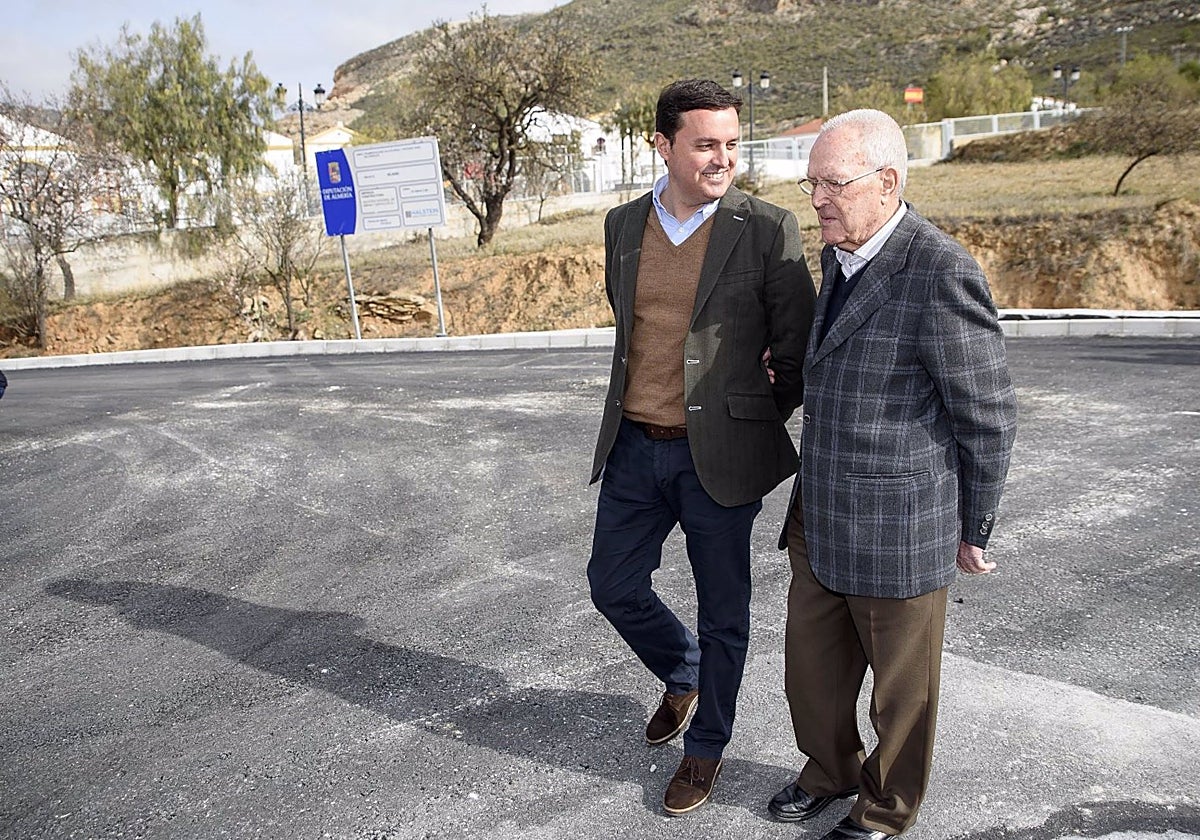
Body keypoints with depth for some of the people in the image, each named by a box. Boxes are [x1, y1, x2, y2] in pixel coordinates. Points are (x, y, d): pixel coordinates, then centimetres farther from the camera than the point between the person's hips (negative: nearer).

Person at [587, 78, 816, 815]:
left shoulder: (768, 231, -10)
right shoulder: (624, 224, 4)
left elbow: (799, 351, -4)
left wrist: (752, 422, 5)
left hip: (718, 456, -4)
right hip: (634, 448, 5)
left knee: (723, 611, 11)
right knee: (614, 586, 14)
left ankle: (707, 747, 34)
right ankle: (683, 674, 45)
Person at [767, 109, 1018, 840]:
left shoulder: (942, 273, -21)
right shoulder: (841, 256, 5)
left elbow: (989, 415, -14)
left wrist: (975, 530, -5)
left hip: (898, 532, -7)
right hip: (821, 521, 8)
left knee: (901, 689, 16)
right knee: (813, 671, 21)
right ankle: (832, 772, 48)